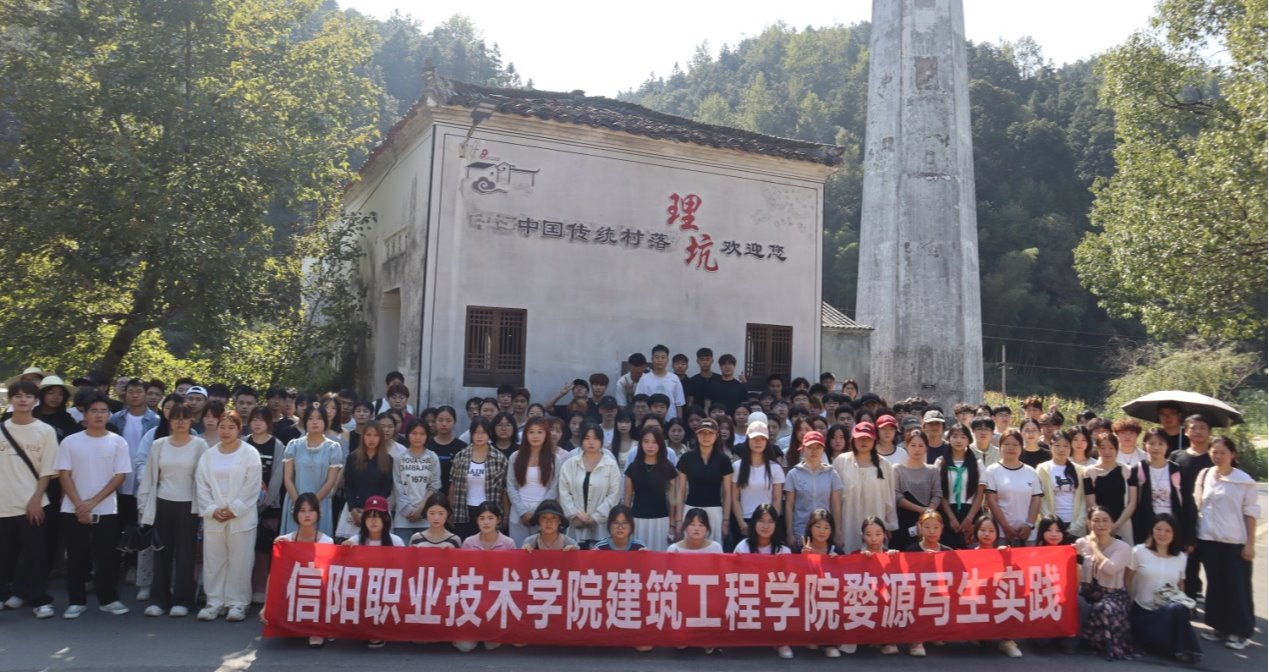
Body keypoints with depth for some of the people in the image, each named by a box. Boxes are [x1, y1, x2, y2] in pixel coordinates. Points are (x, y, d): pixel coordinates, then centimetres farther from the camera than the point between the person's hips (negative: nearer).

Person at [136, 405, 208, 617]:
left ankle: (182, 600, 9)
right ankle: (158, 599, 15)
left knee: (185, 553, 3)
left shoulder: (199, 445, -3)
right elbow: (149, 476, 8)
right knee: (162, 552, 7)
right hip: (163, 504, 2)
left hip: (188, 505, -2)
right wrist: (144, 504, 4)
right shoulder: (158, 445, 5)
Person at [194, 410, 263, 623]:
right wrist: (212, 510, -7)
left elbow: (252, 487, -6)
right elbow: (202, 486, 5)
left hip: (241, 518, -3)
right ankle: (214, 602, 17)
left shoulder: (250, 454, -2)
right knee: (213, 562, 7)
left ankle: (237, 603, 9)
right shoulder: (208, 455, 9)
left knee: (239, 562, 0)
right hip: (213, 518, 3)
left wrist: (234, 509, -11)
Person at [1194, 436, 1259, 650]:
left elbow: (1250, 512, -4)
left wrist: (1250, 543, -7)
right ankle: (1218, 626, 21)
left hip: (1235, 541, -3)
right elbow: (1197, 505, 10)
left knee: (1237, 586, 1)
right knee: (1215, 583, 11)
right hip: (1208, 539, 4)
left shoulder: (1244, 480, -5)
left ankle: (1238, 631, 12)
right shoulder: (1204, 475, 5)